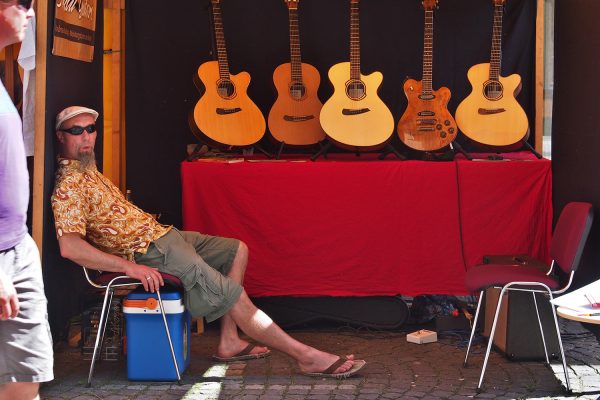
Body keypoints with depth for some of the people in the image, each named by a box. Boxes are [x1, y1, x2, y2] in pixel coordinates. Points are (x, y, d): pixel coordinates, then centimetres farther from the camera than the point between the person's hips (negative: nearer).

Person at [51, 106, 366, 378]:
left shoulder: (87, 170, 15)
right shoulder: (68, 186, -17)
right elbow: (69, 246, -29)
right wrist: (129, 267, -30)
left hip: (161, 234, 11)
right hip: (150, 253, -11)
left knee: (237, 251, 15)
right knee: (234, 295, -15)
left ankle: (228, 343, 6)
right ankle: (307, 356, -9)